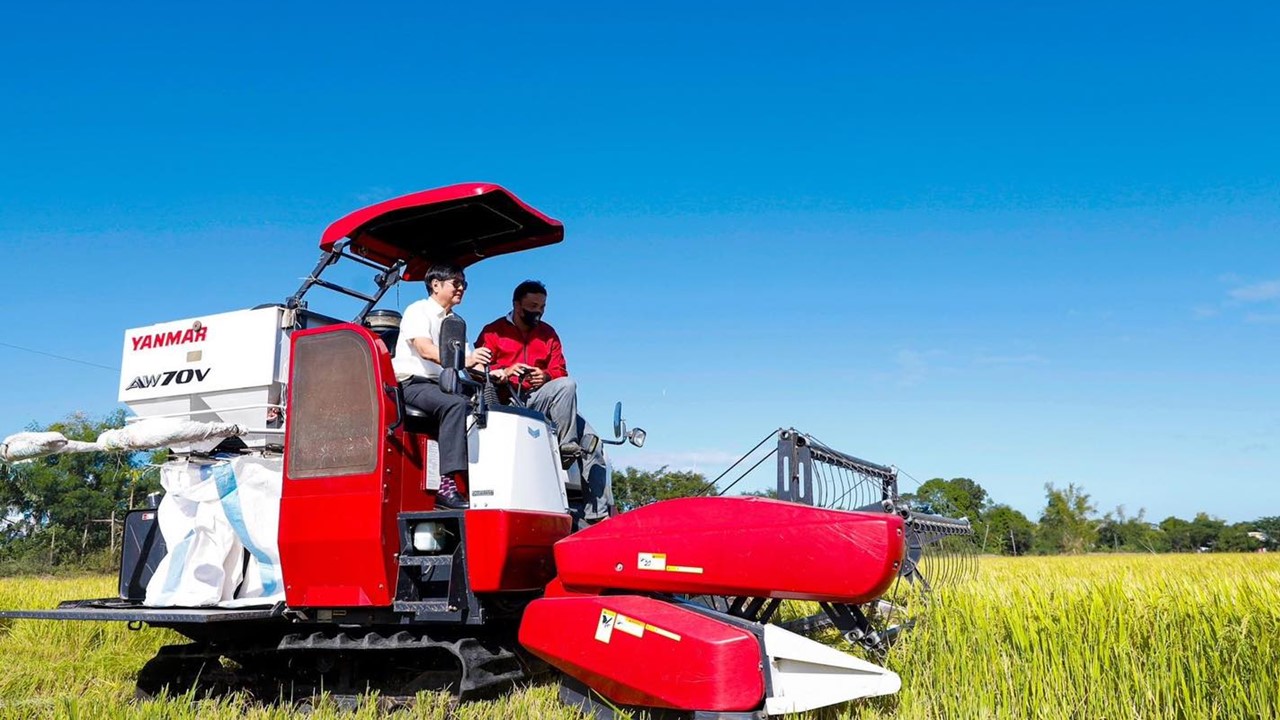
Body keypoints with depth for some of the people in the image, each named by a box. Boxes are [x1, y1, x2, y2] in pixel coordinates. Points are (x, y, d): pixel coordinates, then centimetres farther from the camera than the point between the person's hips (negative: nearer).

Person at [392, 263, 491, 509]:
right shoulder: (418, 310, 0)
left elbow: (466, 360, 13)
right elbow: (425, 350, -18)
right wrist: (465, 360, -33)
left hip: (439, 386, 7)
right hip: (411, 384, -7)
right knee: (455, 404, -35)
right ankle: (448, 483, -42)